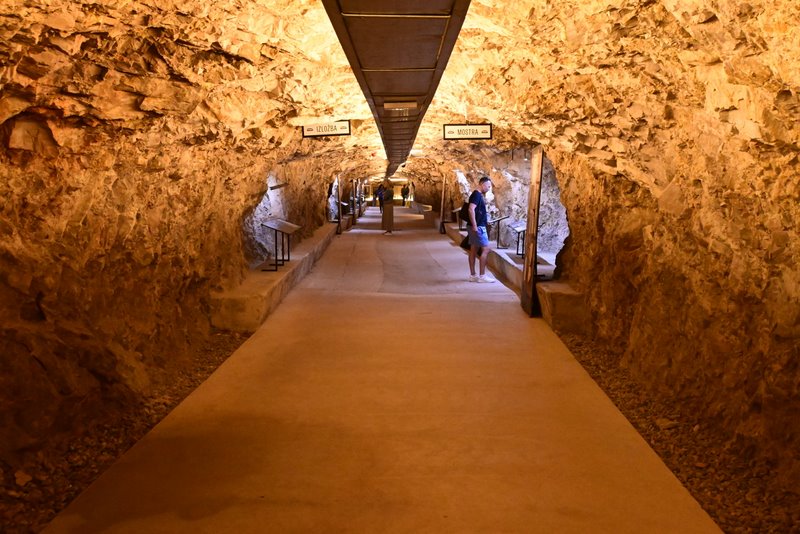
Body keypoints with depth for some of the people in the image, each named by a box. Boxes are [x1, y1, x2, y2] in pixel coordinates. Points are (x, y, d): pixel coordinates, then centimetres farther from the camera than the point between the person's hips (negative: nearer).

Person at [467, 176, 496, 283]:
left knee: (473, 250, 10)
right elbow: (471, 210, -26)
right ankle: (482, 276, -6)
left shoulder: (479, 195, 16)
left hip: (477, 226, 10)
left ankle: (473, 275, 13)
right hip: (478, 227, -10)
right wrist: (474, 226, -27)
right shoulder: (476, 195, -15)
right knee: (485, 249, -8)